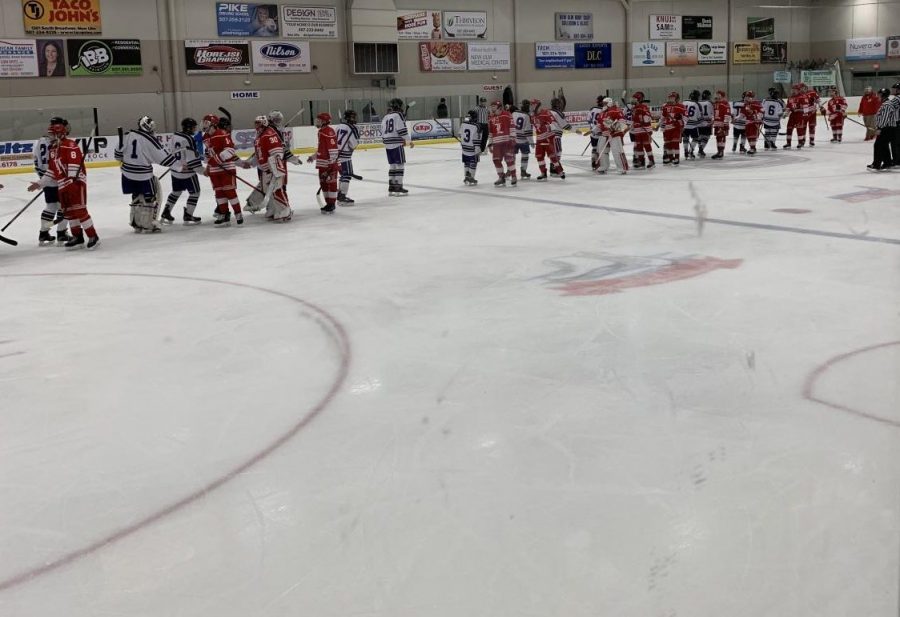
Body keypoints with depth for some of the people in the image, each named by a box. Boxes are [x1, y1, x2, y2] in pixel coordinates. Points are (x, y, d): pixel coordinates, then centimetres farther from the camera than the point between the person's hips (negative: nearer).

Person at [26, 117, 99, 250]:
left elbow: (75, 163, -22)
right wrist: (39, 184, 18)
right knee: (69, 212, 9)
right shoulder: (52, 150, 17)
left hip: (76, 183, -9)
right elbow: (51, 171, 21)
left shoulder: (70, 145, -11)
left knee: (79, 210, -12)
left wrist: (72, 180, -29)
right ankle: (77, 237, 17)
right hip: (62, 185, 9)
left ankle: (93, 236, -4)